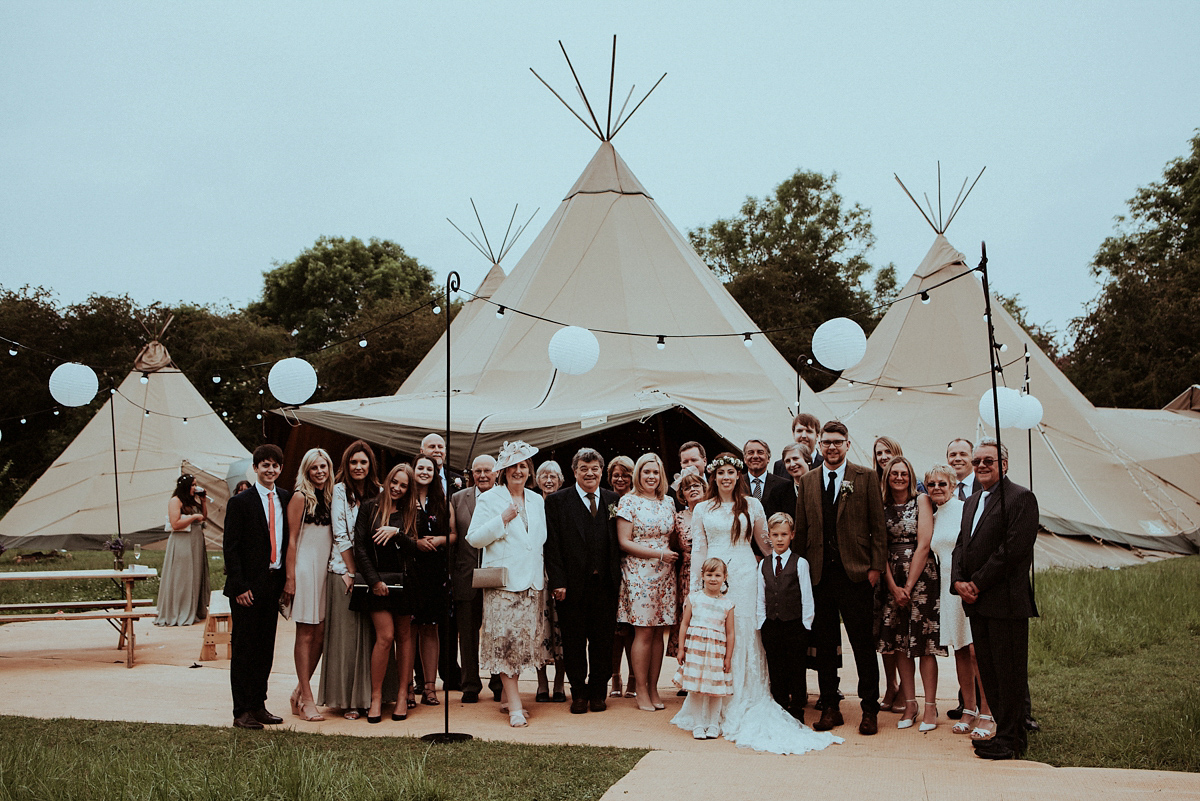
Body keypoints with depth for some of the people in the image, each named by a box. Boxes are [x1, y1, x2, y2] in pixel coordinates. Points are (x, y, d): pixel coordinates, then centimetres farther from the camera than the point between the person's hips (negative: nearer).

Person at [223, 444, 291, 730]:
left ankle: (258, 705, 19)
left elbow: (289, 542, 11)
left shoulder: (286, 498, 9)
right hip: (248, 586, -5)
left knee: (266, 647, 10)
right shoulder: (240, 502, -5)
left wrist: (287, 581, 4)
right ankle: (242, 711, 7)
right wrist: (239, 586, -12)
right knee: (243, 648, 1)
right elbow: (230, 547, -7)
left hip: (274, 584, 5)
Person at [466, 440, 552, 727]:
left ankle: (508, 694, 20)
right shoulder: (489, 499, 1)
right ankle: (515, 705, -9)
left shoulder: (537, 501, 16)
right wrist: (503, 519, -14)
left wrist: (547, 574, 13)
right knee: (505, 639, -10)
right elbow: (474, 538, -5)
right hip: (502, 582, -5)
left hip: (532, 581, 5)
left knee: (527, 638, 5)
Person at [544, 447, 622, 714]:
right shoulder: (557, 501, 1)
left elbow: (618, 542, 10)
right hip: (573, 584, -2)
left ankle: (597, 692, 19)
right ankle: (579, 694, 17)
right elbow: (552, 545, -4)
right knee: (574, 642, 5)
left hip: (605, 584, 2)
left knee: (602, 641, 7)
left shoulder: (613, 500, 10)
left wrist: (617, 577, 2)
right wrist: (557, 582, -10)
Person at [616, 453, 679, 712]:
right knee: (644, 632, -6)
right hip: (639, 573, -5)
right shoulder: (628, 502, -3)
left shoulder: (668, 503, 13)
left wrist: (677, 551, -3)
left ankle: (654, 689, 12)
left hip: (665, 574, 5)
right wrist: (659, 554, -12)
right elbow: (624, 542, -8)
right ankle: (641, 691, 3)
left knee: (659, 632, 5)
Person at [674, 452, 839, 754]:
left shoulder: (751, 505, 7)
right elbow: (698, 549, 8)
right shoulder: (703, 509, 9)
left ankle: (740, 708, 7)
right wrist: (695, 587, 4)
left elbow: (766, 541, 14)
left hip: (744, 576, -1)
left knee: (743, 638, -1)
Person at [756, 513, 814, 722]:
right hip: (771, 625, 3)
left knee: (796, 670, 2)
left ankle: (797, 711, 12)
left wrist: (805, 625, -6)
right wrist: (762, 624, 5)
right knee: (775, 671, 8)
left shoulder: (800, 563, -3)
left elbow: (807, 597, -3)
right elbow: (761, 598, 11)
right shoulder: (763, 565, 8)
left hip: (795, 625, -3)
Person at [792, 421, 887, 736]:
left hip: (855, 572, -3)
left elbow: (878, 525, 0)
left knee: (863, 644, 2)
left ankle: (869, 709, 13)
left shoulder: (865, 477, 2)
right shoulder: (807, 481, 11)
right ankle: (830, 708, 19)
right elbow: (801, 530, 12)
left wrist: (876, 567, -6)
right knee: (824, 645, 8)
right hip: (819, 574, 3)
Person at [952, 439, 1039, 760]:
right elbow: (961, 546, 19)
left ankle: (1009, 741, 6)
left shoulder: (1020, 498, -8)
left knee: (1009, 671, -2)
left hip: (1006, 600, -8)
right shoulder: (971, 502, 20)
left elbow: (1014, 548, -16)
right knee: (988, 671, 12)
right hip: (977, 601, 8)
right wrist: (959, 581, 0)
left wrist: (978, 583, -14)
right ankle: (1009, 732, 22)